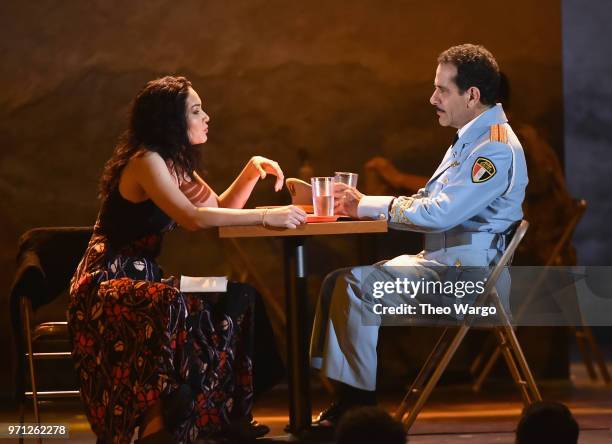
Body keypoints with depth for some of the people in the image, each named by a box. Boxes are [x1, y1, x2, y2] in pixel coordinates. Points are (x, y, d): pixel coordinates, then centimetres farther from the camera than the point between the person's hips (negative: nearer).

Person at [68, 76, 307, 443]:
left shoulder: (175, 164, 13)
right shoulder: (146, 161, -16)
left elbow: (220, 208, 17)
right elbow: (194, 218, -28)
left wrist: (252, 170, 2)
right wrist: (266, 216, -28)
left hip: (143, 280, 10)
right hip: (107, 287, -10)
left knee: (239, 296, 1)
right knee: (175, 307, -36)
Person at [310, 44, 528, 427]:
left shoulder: (495, 147, -15)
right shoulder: (470, 139, 19)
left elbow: (440, 213, -22)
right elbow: (430, 205, 18)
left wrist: (368, 206, -13)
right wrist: (362, 205, 4)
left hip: (465, 270, -10)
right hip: (443, 261, 10)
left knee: (357, 285, -22)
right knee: (338, 282, 1)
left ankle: (358, 401, -13)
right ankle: (340, 395, -4)